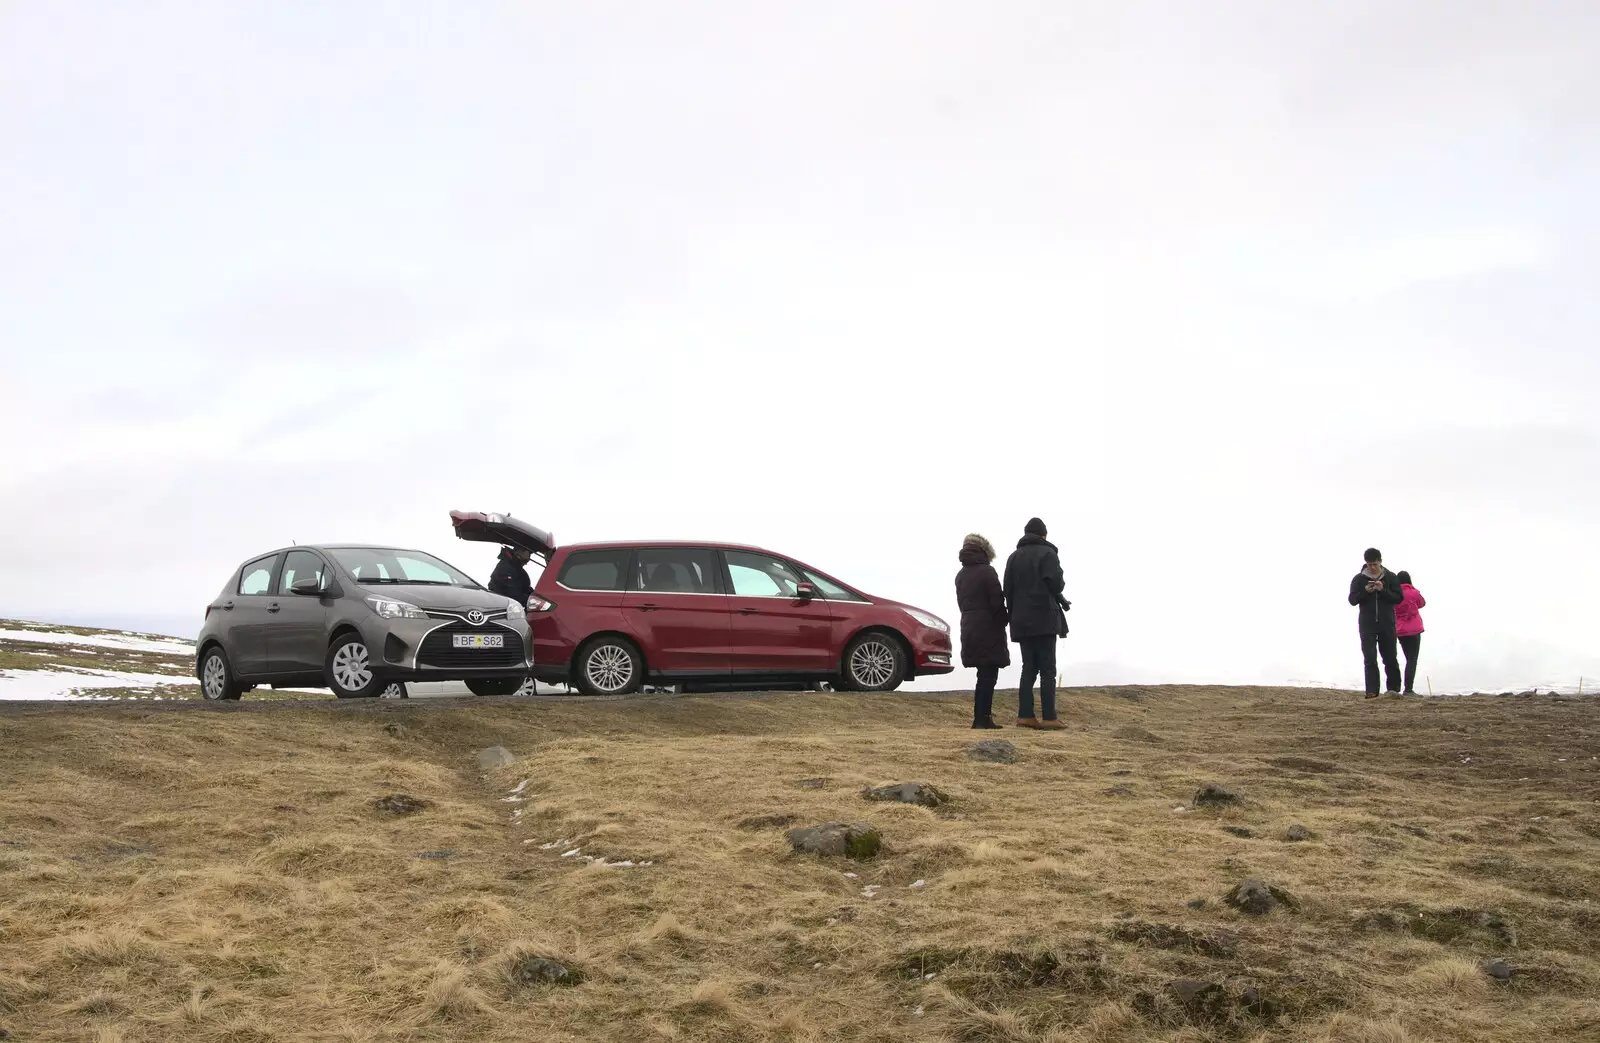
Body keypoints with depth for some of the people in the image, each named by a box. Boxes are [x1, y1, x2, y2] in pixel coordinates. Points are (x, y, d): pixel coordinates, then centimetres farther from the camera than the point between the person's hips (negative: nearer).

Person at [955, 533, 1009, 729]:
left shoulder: (960, 575, 12)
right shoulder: (987, 572, -11)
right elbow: (997, 603, -13)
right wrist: (1002, 623, 3)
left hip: (969, 630, 7)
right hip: (988, 629, -7)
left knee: (984, 675, 13)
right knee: (988, 675, -4)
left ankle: (981, 718, 13)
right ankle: (983, 718, -7)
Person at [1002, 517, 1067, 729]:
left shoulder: (1014, 557, 14)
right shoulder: (1047, 553, -4)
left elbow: (1008, 590, 10)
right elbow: (1055, 584, -14)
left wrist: (1014, 614, 14)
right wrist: (1061, 584, 8)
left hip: (1021, 620, 5)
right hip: (1044, 618, -5)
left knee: (1029, 668, 8)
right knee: (1047, 669, -5)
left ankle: (1025, 715, -1)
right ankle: (1049, 717, -10)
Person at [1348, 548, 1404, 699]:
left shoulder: (1391, 578, 5)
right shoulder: (1359, 579, 6)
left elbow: (1399, 598, -1)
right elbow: (1352, 600, 2)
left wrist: (1383, 590, -16)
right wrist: (1365, 591, -16)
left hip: (1387, 624, 0)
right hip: (1367, 625, 0)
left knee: (1390, 658, 5)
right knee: (1370, 659, -4)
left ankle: (1393, 688, 16)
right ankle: (1372, 691, -4)